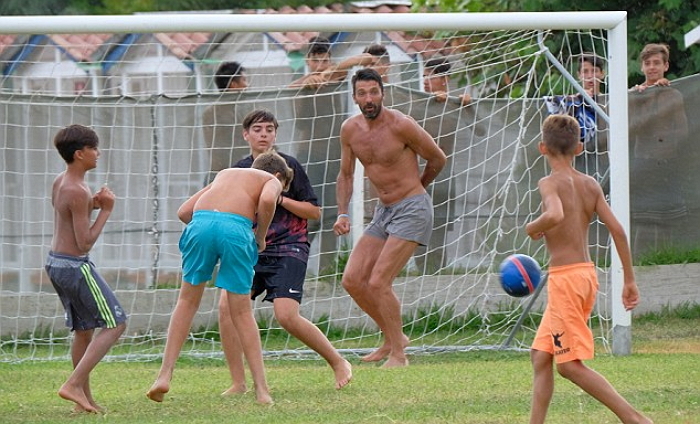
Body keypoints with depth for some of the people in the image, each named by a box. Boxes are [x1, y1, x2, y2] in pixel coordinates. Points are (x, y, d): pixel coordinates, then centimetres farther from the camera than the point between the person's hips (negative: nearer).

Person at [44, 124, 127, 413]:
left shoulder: (59, 183, 7)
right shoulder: (77, 192, -21)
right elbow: (85, 242, -21)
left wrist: (93, 205, 6)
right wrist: (105, 211, -12)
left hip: (55, 260, 9)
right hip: (75, 265, -9)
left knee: (84, 329, 16)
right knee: (115, 324, -3)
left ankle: (85, 398, 19)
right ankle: (74, 385, -11)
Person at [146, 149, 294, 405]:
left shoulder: (225, 174, 38)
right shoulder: (272, 180, 25)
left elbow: (183, 211, 28)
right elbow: (267, 200, -1)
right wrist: (260, 237, 11)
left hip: (200, 221, 3)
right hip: (236, 226, -3)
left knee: (188, 301, 18)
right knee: (242, 311, 8)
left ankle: (165, 374, 9)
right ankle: (261, 390, 7)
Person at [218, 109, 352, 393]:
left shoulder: (288, 166, -2)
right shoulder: (240, 170, 11)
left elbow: (315, 212, -2)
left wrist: (279, 198, -13)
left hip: (289, 249, -5)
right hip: (254, 250, 5)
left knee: (286, 315, -20)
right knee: (227, 304, -17)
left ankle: (338, 363, 2)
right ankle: (238, 383, -8)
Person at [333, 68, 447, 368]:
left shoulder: (401, 126, -17)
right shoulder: (350, 129, 1)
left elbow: (438, 159, -2)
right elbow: (346, 174, 15)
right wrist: (342, 214, 0)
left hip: (412, 209, -7)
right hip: (383, 211, 7)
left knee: (378, 283, -15)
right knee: (352, 280, 1)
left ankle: (398, 354, -4)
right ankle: (393, 338, 18)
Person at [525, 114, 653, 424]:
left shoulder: (550, 183, -11)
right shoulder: (590, 184, 8)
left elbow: (555, 215, -33)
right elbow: (616, 229, 3)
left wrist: (532, 228, -11)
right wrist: (629, 280, 7)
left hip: (565, 277, -8)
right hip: (586, 273, 8)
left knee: (570, 364, -4)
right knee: (540, 356, 14)